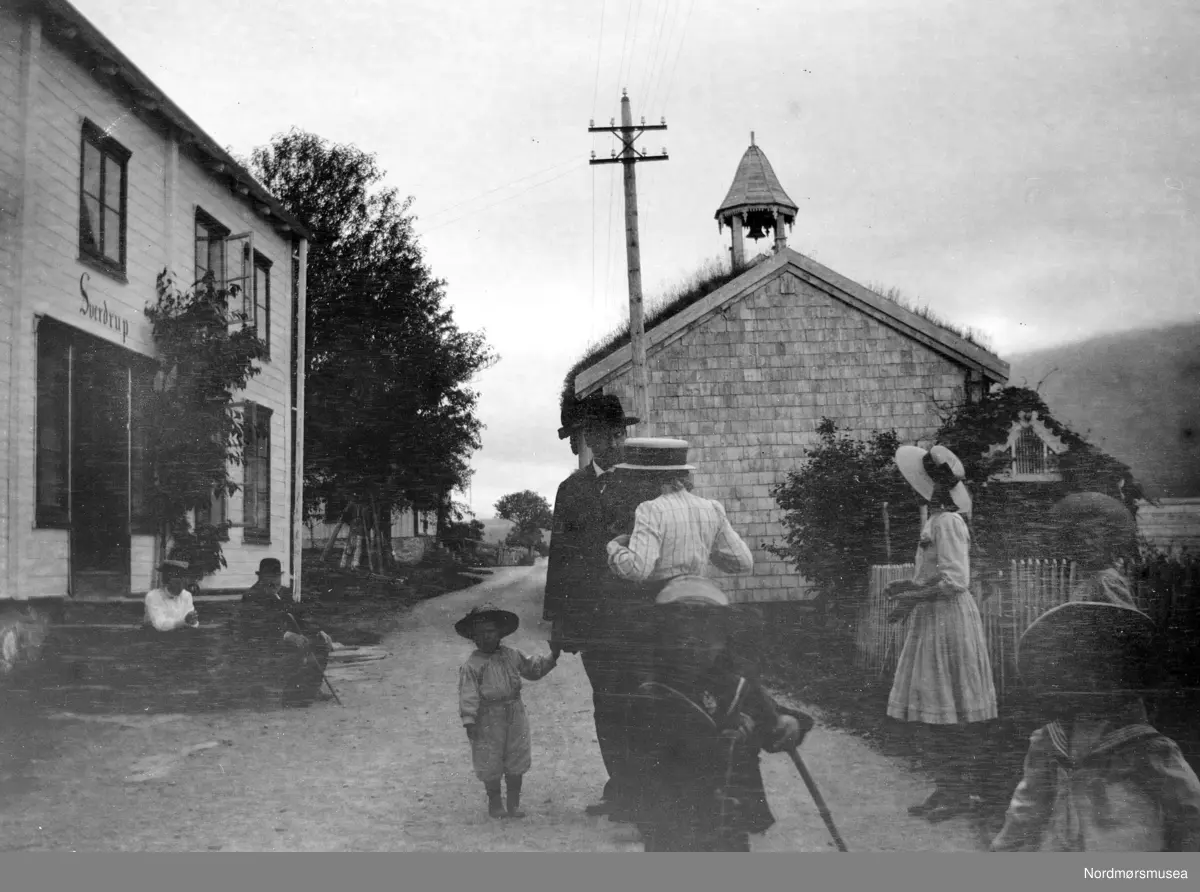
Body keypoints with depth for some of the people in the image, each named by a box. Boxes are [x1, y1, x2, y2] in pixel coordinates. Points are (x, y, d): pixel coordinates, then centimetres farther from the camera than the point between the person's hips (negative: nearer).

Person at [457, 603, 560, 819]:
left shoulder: (512, 655, 6)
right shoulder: (472, 665, -9)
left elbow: (534, 669, 18)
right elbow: (468, 695, -13)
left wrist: (552, 657, 7)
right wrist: (469, 721, -18)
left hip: (515, 715, 4)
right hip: (488, 720, -4)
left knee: (516, 763, 10)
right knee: (490, 765, 5)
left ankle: (514, 803, 23)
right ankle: (495, 803, 23)